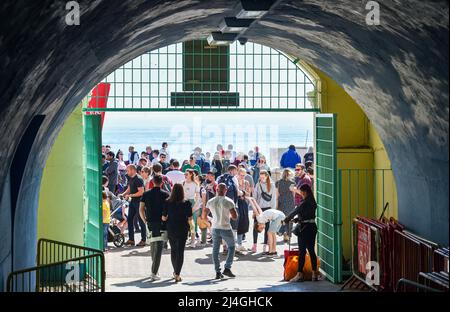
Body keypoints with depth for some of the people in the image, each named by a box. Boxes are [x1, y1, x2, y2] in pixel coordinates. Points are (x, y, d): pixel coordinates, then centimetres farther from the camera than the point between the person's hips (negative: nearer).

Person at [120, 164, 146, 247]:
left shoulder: (138, 179, -16)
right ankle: (131, 239, 14)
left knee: (141, 221, -2)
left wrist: (130, 195, -19)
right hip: (132, 201, 9)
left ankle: (143, 240, 4)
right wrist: (123, 194, 2)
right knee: (130, 219, 8)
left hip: (139, 201, -9)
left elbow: (141, 192, -21)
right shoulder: (130, 179, 11)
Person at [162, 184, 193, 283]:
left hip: (171, 229, 2)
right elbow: (190, 218, -6)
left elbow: (164, 218, -5)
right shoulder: (187, 203, -11)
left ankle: (175, 272, 32)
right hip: (182, 230, -2)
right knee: (180, 251, 2)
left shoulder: (168, 203, -8)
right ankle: (177, 274, -6)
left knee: (173, 250, 20)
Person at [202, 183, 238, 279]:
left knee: (215, 250, 11)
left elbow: (203, 216, 5)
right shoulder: (229, 202, -10)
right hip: (226, 228, -3)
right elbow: (235, 217, -12)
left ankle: (218, 272, 8)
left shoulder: (210, 202, 1)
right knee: (231, 247, 14)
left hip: (215, 228, 3)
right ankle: (227, 268, 4)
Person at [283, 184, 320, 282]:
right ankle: (315, 273, 12)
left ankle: (300, 274, -2)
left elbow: (295, 212, -11)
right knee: (311, 251, 11)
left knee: (302, 252, -3)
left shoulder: (304, 204, -17)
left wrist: (286, 220, 1)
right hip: (312, 227, 8)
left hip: (305, 228, -8)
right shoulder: (313, 203, 9)